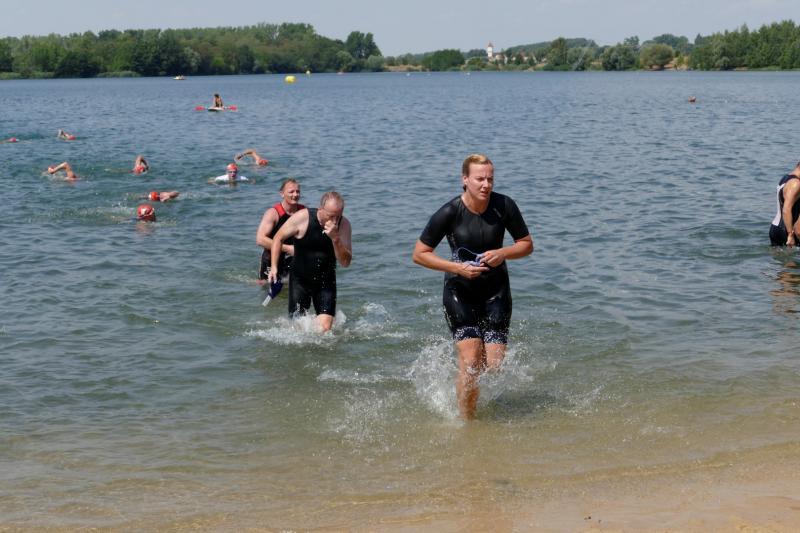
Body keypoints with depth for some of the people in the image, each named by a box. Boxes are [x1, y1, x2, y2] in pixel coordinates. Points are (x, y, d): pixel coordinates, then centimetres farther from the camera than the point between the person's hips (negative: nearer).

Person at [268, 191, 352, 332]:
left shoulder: (343, 225, -14)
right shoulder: (302, 218, -19)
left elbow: (345, 262, -16)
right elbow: (278, 238, -3)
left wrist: (335, 239, -31)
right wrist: (274, 266, -8)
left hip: (326, 281, 1)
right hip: (300, 280, -1)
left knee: (325, 328, -11)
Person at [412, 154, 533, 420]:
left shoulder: (504, 206, -9)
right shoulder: (449, 213, -16)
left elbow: (527, 244, 3)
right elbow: (419, 254, -9)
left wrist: (503, 253, -18)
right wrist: (457, 268, -20)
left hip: (496, 291, 3)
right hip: (460, 291, -3)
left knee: (494, 363, -2)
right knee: (470, 360, -13)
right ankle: (466, 420, 6)